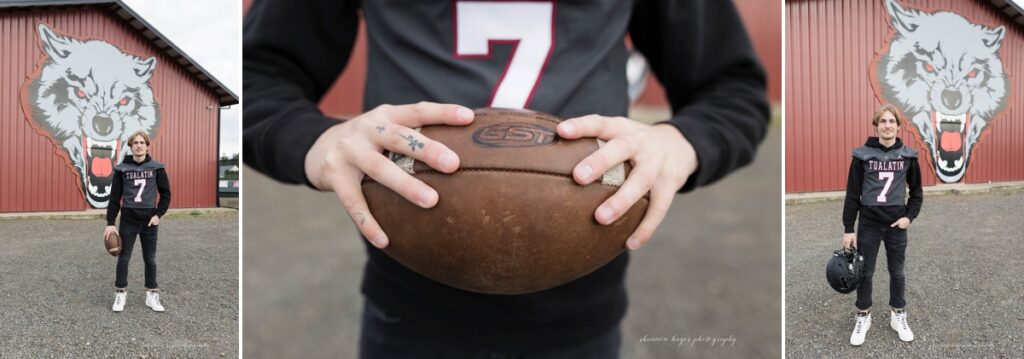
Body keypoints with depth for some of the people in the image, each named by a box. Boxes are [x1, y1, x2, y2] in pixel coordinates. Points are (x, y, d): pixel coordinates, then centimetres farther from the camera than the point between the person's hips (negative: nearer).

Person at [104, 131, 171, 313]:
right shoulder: (122, 169, -3)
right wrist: (110, 222, -5)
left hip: (149, 221, 0)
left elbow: (166, 194, 3)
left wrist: (158, 214, -7)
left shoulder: (156, 168, -2)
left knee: (150, 260, 8)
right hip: (128, 221, 0)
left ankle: (152, 295, 17)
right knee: (123, 258, 7)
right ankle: (120, 294, 19)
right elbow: (114, 197, -1)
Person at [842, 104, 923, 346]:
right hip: (868, 225, -1)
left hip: (897, 224, 1)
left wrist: (909, 216, -6)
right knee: (865, 273, 8)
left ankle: (898, 316, 30)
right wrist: (848, 229, -6)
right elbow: (852, 194, -5)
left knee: (897, 273, 13)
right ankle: (863, 317, 23)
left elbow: (916, 192, 9)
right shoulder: (862, 155, -7)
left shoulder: (908, 156, -2)